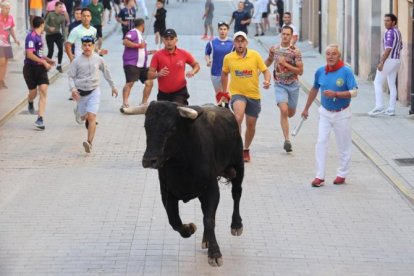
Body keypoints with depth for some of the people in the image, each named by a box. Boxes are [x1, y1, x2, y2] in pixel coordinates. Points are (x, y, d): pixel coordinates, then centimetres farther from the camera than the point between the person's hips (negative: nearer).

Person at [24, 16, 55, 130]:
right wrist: (44, 62, -20)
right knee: (33, 92, 6)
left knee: (43, 91, -8)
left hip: (40, 68, 7)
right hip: (31, 68, -7)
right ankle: (30, 102, 45)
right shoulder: (31, 37, -16)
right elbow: (30, 54, -23)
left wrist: (47, 60, 16)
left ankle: (40, 119, -10)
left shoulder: (39, 36, 11)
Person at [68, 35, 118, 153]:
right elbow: (71, 76, -1)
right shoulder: (77, 61, -5)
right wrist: (73, 89, -17)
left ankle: (89, 142, -21)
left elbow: (106, 72, 13)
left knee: (91, 117, -16)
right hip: (80, 93, 1)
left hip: (94, 91, -1)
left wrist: (113, 86, 21)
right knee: (84, 117, 17)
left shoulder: (98, 59, -1)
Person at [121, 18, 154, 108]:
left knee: (149, 82, 5)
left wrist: (150, 52, 32)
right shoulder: (133, 32, -5)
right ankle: (125, 103, -20)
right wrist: (138, 45, -18)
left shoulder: (139, 35, 23)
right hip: (131, 64, -9)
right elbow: (125, 42, -22)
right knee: (130, 82, -18)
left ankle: (143, 103, 14)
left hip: (142, 65, 9)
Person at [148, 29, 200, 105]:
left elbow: (196, 65, 13)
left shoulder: (184, 53, -1)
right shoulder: (157, 55, -4)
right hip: (163, 94, 2)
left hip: (180, 92, -1)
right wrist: (158, 74, -26)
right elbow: (150, 75, -5)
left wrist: (192, 72, -9)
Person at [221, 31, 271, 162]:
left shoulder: (255, 55, -4)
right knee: (238, 118, -30)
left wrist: (267, 81, -21)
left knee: (251, 125, 11)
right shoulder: (228, 58, -2)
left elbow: (265, 71, 0)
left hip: (254, 95, 2)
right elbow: (224, 74, 15)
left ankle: (246, 150, 34)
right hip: (237, 93, -2)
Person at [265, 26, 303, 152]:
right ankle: (287, 140, -17)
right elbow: (269, 61, 21)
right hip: (280, 85, 0)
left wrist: (285, 64, -20)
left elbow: (300, 71, -13)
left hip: (293, 85, 0)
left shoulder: (295, 51, -10)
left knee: (291, 113, 13)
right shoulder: (274, 49, 0)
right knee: (284, 111, -19)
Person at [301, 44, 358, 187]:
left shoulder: (346, 71, -15)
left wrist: (335, 94, -29)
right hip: (325, 113, 3)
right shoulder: (320, 71, -1)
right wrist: (306, 108, 20)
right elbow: (314, 89, 15)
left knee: (344, 145, 8)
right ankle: (320, 176, -2)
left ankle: (342, 174, 23)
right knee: (321, 142, -5)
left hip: (342, 114, -3)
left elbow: (354, 92, -19)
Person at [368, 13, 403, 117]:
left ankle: (379, 107, -11)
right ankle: (391, 109, 10)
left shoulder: (389, 32, -15)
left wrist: (382, 62, -25)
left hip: (389, 60, -9)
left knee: (377, 82, -4)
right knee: (392, 84, 10)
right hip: (397, 60, 9)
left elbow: (388, 49, -23)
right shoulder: (398, 32, 14)